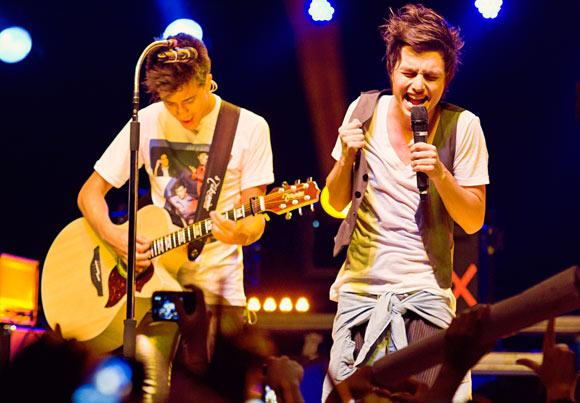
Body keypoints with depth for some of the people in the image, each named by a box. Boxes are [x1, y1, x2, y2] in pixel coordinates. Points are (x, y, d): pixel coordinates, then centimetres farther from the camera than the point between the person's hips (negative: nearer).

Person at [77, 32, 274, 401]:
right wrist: (112, 234, -14)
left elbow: (255, 220, -2)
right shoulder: (148, 122, 2)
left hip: (218, 285, -1)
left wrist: (240, 234, -25)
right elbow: (90, 193, 5)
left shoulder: (249, 128, -2)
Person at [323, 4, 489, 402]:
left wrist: (439, 174, -19)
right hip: (360, 285, 2)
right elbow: (336, 203, 10)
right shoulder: (365, 110, 2)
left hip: (425, 291, -2)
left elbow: (474, 220, -2)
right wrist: (347, 158, -10)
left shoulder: (462, 126, -4)